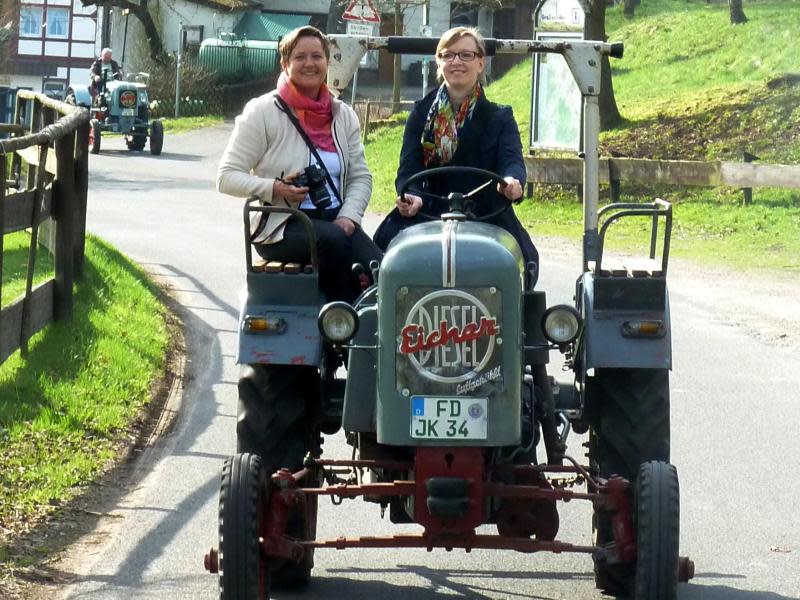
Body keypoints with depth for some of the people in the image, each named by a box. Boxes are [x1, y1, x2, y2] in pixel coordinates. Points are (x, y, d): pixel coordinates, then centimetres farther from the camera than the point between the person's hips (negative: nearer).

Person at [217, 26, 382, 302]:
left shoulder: (343, 115, 14)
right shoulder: (262, 112, -1)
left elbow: (360, 176, 12)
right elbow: (227, 177, -5)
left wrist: (349, 216, -8)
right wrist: (274, 189, -21)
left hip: (336, 220, 4)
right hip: (280, 227, -4)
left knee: (379, 270, -26)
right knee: (333, 240, -35)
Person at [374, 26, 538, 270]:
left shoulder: (500, 118, 12)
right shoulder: (421, 113, 14)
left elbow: (512, 160, -8)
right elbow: (408, 168, 2)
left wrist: (511, 181, -34)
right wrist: (412, 197, -23)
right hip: (428, 216, 1)